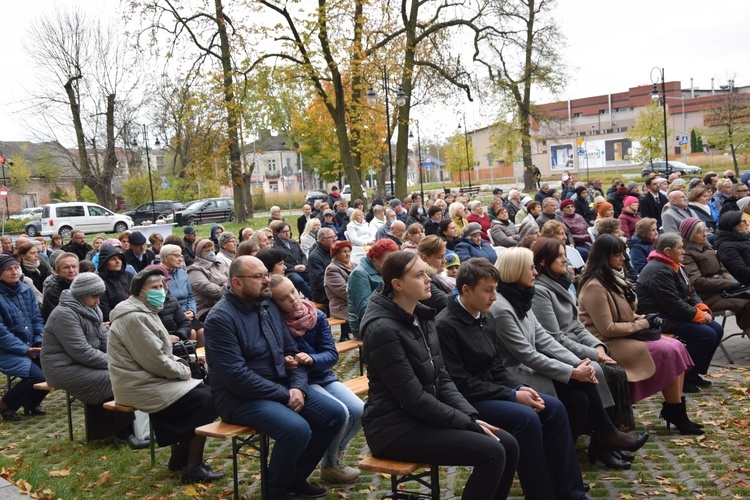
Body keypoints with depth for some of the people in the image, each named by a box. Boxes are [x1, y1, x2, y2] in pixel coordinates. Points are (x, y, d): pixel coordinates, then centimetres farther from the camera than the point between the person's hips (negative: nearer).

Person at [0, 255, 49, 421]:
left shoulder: (27, 290, 6)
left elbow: (37, 318, 10)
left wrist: (41, 341, -6)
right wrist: (24, 349, -18)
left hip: (32, 347, 6)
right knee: (38, 376, -23)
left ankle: (30, 402, 14)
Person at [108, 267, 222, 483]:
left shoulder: (144, 312, 14)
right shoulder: (135, 318, -21)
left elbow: (158, 353, 20)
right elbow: (155, 361, -23)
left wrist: (177, 362, 3)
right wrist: (183, 371, -9)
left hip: (148, 377, 11)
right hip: (141, 386, -11)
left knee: (202, 391, 9)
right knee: (205, 400, -11)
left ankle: (179, 457, 17)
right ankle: (193, 468, -2)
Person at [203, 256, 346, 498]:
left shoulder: (269, 307, 9)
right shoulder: (221, 318, -17)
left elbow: (292, 352, 12)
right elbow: (237, 377, -23)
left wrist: (298, 387, -8)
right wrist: (285, 395, -19)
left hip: (282, 388, 8)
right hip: (240, 397, -8)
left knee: (335, 414, -2)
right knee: (297, 429, -29)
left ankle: (296, 477, 15)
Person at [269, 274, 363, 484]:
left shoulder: (317, 316, -3)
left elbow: (332, 354, -6)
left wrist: (311, 359, -25)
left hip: (323, 377, 5)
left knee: (360, 411, -13)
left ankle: (338, 452, 16)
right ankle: (330, 465, 2)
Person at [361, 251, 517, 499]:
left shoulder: (423, 317, 7)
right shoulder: (383, 329, -19)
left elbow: (441, 379, 10)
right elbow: (414, 398, -20)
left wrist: (471, 416, -3)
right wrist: (466, 422, -15)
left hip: (425, 416, 8)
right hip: (395, 425, -8)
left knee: (508, 444, -2)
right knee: (492, 453, -19)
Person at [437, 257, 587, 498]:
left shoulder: (487, 319, 8)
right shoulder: (445, 325, -19)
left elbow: (496, 367, 14)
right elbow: (460, 383, -21)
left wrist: (518, 387, -7)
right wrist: (512, 395, -19)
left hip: (490, 390, 9)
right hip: (465, 400, -9)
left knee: (554, 407, -3)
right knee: (526, 418, -26)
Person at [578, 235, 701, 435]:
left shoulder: (613, 278, 10)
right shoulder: (595, 286, -19)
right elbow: (608, 329, -21)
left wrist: (644, 319, 0)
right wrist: (643, 324, -13)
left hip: (625, 336, 9)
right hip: (609, 343, -9)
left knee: (677, 347, -5)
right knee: (668, 353, -17)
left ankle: (675, 408, -5)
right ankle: (674, 411, -4)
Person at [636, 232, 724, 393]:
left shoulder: (675, 266, 13)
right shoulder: (658, 271, -22)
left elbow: (691, 292, 14)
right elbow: (673, 304, -25)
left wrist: (703, 309, -4)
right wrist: (700, 316, -17)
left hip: (674, 314, 11)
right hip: (659, 318, -11)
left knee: (717, 330, 4)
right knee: (706, 335, -20)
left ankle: (694, 373, 11)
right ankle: (683, 378, -8)